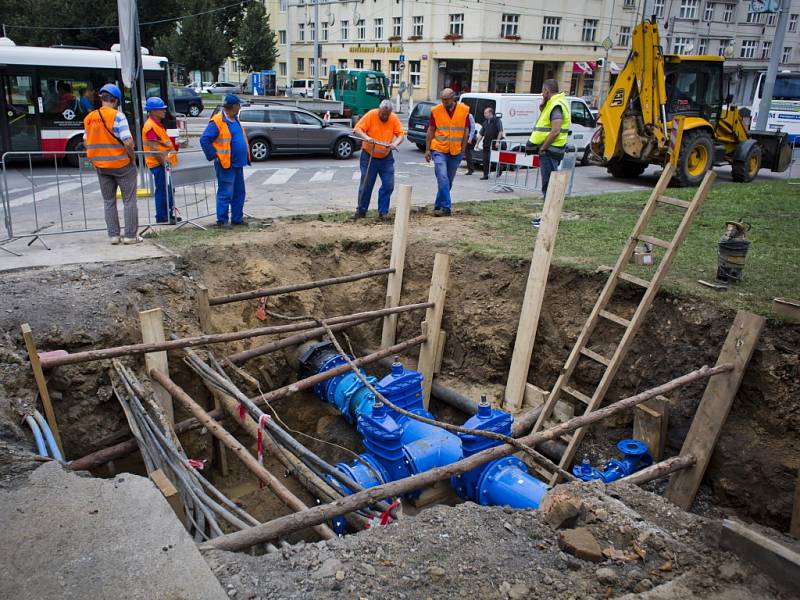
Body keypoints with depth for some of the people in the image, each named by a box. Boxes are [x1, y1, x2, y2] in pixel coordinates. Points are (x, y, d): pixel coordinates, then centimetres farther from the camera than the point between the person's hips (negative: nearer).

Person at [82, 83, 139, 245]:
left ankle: (113, 235, 15)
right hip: (121, 164, -5)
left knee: (109, 201, 14)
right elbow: (128, 141, -20)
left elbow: (87, 142, 9)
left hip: (101, 166, 5)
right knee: (129, 200, 5)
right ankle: (130, 235, 5)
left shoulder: (89, 118, 5)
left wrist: (96, 159, 16)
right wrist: (132, 157, -6)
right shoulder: (117, 115, -13)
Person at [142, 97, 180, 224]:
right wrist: (163, 161, -22)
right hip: (158, 163, -10)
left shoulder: (158, 124, 17)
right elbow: (153, 148, -22)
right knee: (163, 190, -6)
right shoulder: (150, 126, -16)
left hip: (163, 162, 10)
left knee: (168, 190, 15)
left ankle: (169, 214, 24)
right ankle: (161, 217, 0)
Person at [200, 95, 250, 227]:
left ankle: (237, 218, 23)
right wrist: (214, 155, -15)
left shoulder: (235, 119, 13)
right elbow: (204, 139, -16)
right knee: (225, 193, -5)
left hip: (238, 164, 9)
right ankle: (222, 220, 1)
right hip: (226, 165, -9)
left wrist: (245, 155, 16)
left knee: (239, 193, 14)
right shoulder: (217, 122, -14)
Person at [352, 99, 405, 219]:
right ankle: (361, 211, 14)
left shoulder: (394, 118, -3)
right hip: (369, 156, -2)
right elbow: (357, 129, -14)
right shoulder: (371, 115, -11)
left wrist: (395, 143, -25)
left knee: (388, 185, -1)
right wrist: (366, 137, -33)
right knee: (366, 185, 2)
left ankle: (383, 211, 10)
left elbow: (400, 134, -4)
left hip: (386, 158, 3)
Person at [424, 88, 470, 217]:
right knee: (443, 179, -15)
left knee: (448, 181, 11)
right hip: (439, 151, -2)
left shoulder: (464, 110, -1)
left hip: (456, 152, 2)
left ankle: (438, 206, 24)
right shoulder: (436, 110, -3)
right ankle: (445, 208, -14)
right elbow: (430, 131, 4)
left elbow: (466, 131, 5)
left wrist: (462, 150, 3)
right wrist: (427, 150, 1)